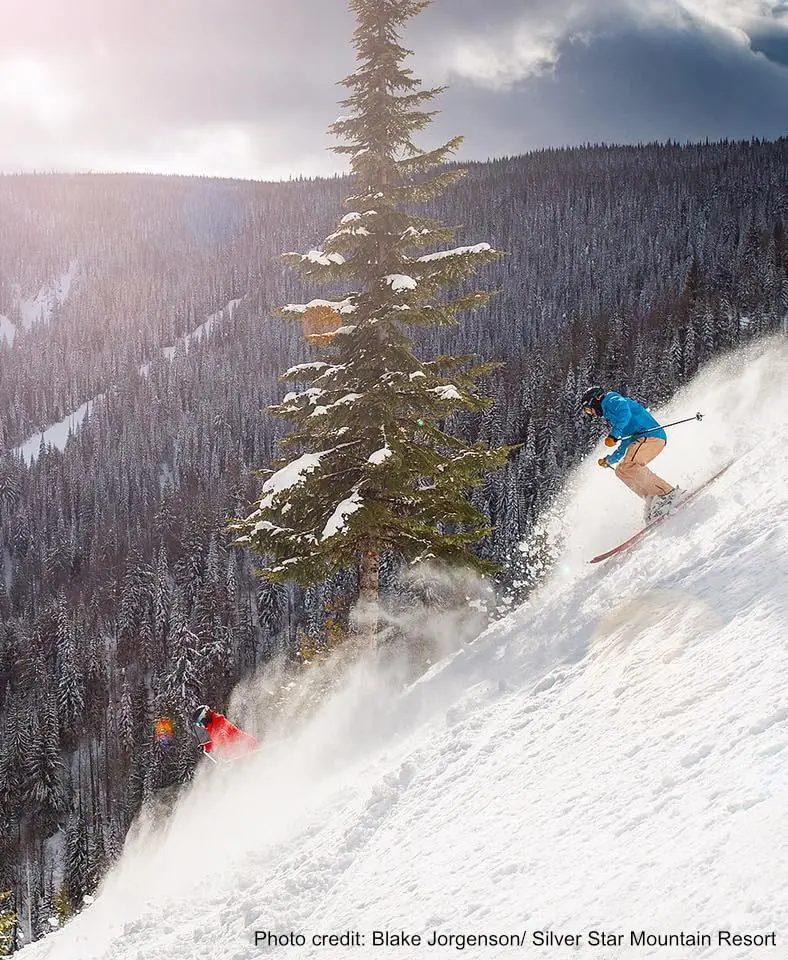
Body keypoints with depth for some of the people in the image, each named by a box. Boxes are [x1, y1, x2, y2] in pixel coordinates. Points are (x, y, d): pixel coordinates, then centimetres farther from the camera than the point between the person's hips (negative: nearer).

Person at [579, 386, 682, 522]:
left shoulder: (611, 400, 5)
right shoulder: (610, 413, 34)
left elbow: (624, 413, -18)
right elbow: (625, 443, 40)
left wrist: (613, 435, -29)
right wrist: (610, 460, 43)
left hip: (651, 435, -10)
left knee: (628, 466, -25)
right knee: (620, 470, 8)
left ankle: (667, 492, -30)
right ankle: (652, 500, -6)